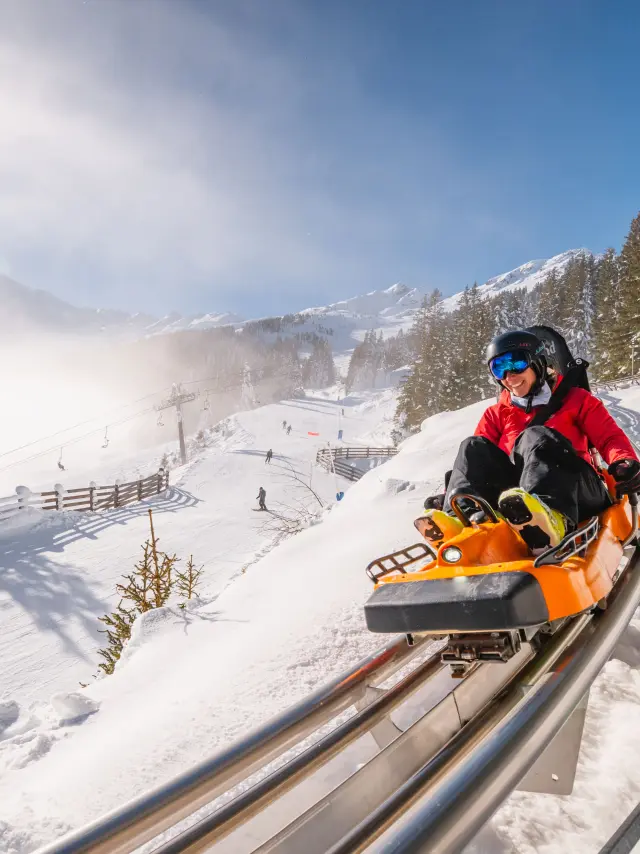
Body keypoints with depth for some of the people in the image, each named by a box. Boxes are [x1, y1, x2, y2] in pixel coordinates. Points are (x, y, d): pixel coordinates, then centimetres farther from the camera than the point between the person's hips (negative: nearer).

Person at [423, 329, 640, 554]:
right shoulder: (496, 414, 22)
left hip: (580, 493, -2)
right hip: (515, 508, 3)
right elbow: (476, 459, 10)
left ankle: (549, 517, -60)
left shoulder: (575, 399, 17)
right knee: (474, 447, -16)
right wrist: (449, 495, -6)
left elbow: (610, 437, 6)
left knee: (537, 437, -29)